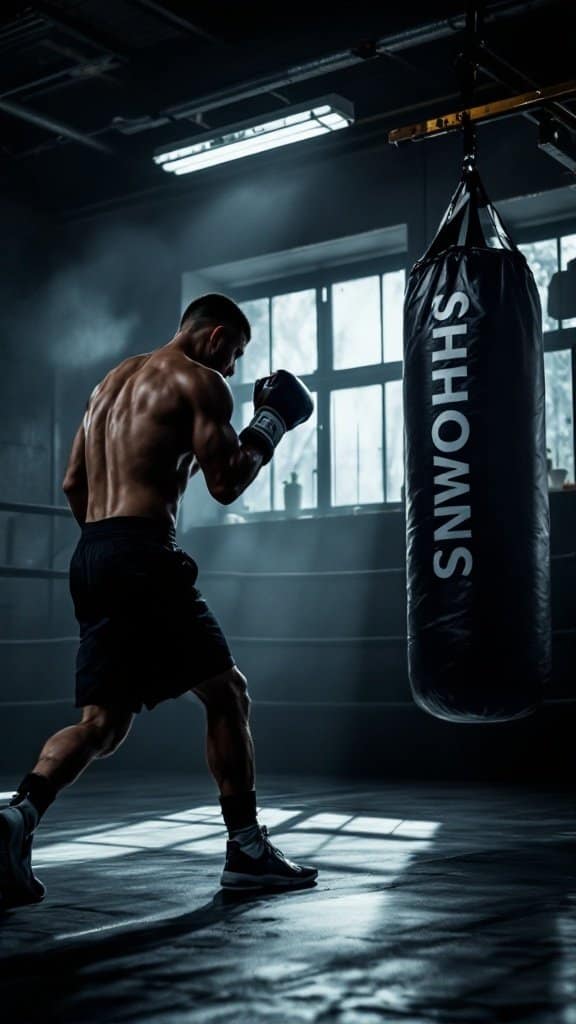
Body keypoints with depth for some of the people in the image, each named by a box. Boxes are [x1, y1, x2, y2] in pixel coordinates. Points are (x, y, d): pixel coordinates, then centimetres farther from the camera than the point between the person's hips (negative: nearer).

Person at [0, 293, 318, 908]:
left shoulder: (110, 382, 24)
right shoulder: (200, 382, -1)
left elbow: (73, 483, 23)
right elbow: (225, 484, -8)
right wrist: (270, 425, 6)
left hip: (89, 557, 8)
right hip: (145, 556, -8)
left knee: (102, 721, 7)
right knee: (226, 693, 6)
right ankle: (247, 851, 9)